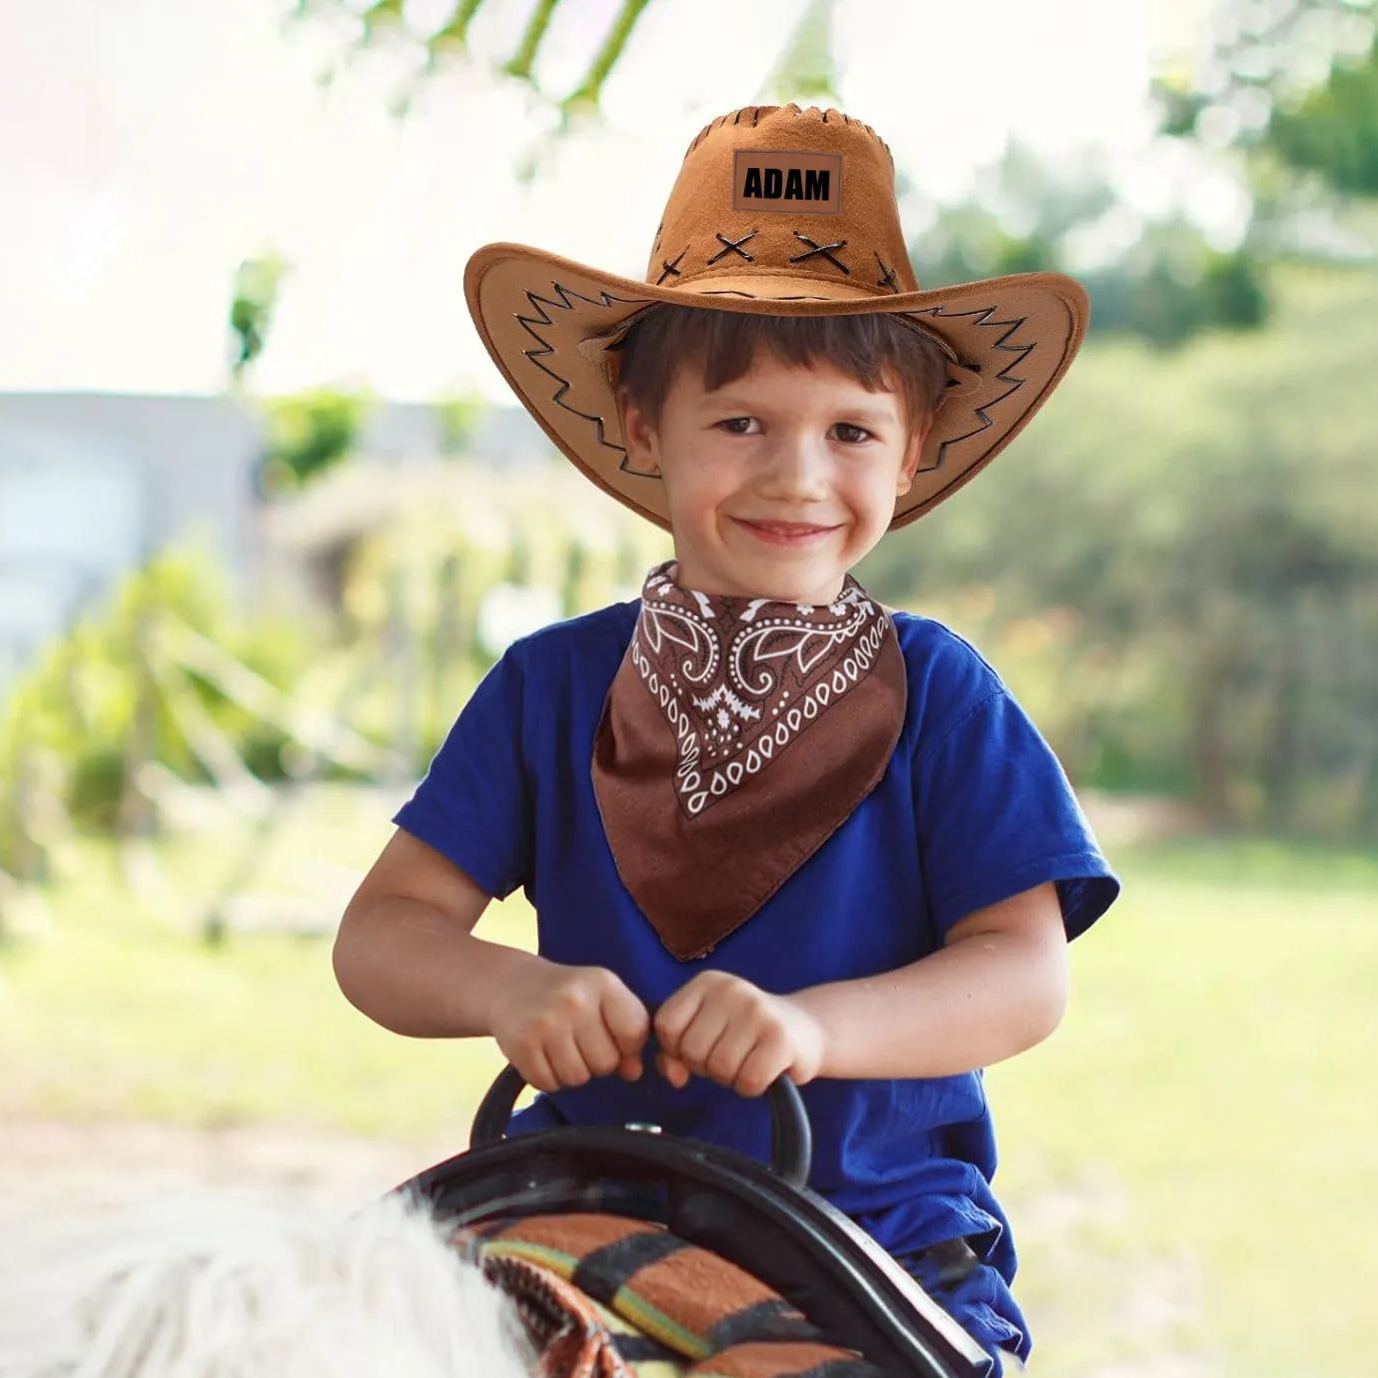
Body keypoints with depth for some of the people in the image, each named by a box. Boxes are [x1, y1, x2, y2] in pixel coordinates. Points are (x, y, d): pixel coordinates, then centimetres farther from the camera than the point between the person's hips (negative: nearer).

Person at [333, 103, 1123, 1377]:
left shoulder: (937, 696, 0)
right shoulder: (552, 688, 5)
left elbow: (1028, 977, -9)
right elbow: (380, 933, 0)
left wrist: (813, 1025, -27)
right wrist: (512, 993, -22)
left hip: (882, 1218, -1)